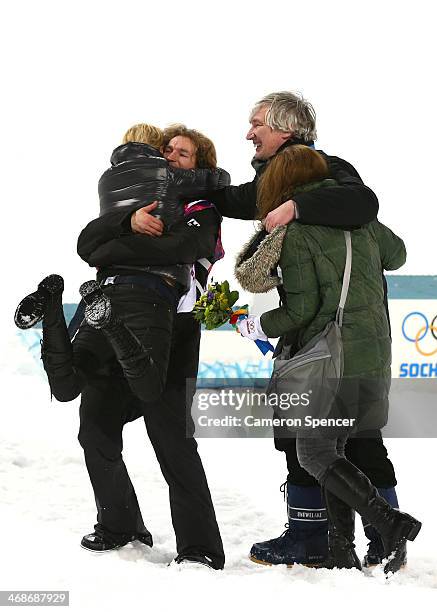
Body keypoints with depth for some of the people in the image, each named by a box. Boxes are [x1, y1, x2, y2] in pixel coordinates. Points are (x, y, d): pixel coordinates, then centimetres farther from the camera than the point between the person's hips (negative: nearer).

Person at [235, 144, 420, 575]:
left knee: (314, 454, 5)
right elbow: (396, 256, 25)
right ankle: (341, 549, 11)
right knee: (332, 448, 16)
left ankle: (390, 523, -11)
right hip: (376, 358, 6)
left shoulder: (294, 233, -9)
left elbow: (302, 309, -11)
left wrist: (258, 327, 5)